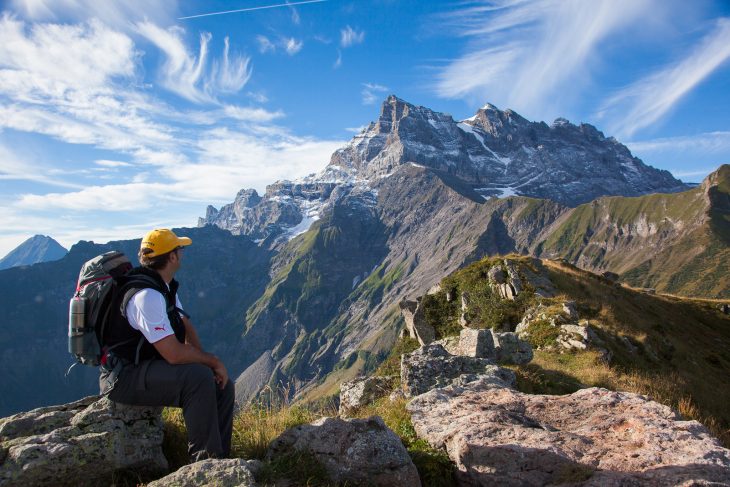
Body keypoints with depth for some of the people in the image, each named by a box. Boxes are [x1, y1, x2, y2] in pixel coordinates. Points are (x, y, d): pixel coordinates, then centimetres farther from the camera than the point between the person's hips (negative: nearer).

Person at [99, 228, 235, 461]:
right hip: (123, 378, -10)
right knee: (199, 378, -31)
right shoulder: (146, 295, -26)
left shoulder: (165, 287, 7)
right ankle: (205, 461, -19)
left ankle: (219, 458, 8)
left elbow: (187, 328, 9)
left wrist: (206, 360, -8)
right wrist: (213, 361, -15)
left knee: (222, 386, -1)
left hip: (147, 367, 10)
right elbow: (174, 353, -31)